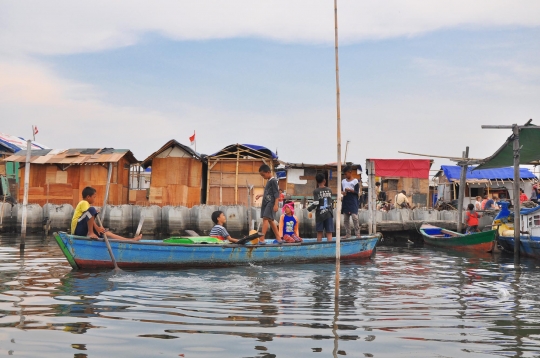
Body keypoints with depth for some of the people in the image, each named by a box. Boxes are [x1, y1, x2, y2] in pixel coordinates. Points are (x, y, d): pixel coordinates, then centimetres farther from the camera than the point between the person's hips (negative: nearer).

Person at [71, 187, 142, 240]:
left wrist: (97, 228, 6)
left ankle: (130, 240, -7)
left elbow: (90, 219, 20)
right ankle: (90, 233, -26)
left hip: (83, 231, 10)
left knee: (106, 233, 1)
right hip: (78, 229, -10)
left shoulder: (85, 204, 23)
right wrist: (97, 228, -22)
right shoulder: (84, 203, -8)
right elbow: (88, 216, -22)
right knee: (92, 210, -28)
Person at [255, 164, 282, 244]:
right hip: (266, 203, 10)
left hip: (271, 203, -10)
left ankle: (261, 238, -24)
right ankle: (278, 238, 14)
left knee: (265, 218, -18)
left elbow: (276, 193, -16)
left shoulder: (273, 181, -10)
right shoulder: (268, 181, 17)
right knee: (270, 220, 9)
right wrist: (260, 195, 34)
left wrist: (276, 204, -22)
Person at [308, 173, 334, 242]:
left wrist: (309, 209, 1)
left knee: (319, 233, 7)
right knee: (329, 233, 0)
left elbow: (315, 203, -14)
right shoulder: (329, 190, 5)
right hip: (329, 214, 2)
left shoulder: (316, 191, -8)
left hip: (320, 214, -2)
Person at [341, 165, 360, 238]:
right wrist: (343, 192, -5)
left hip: (353, 202, -6)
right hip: (345, 202, 6)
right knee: (345, 219, 6)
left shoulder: (355, 181, -2)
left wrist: (349, 190, -19)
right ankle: (348, 234, 12)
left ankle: (357, 234, -7)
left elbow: (356, 191, -7)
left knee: (355, 217, -11)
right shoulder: (343, 181, 14)